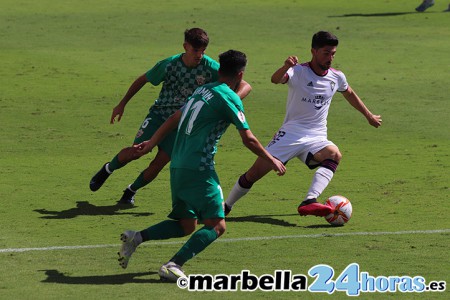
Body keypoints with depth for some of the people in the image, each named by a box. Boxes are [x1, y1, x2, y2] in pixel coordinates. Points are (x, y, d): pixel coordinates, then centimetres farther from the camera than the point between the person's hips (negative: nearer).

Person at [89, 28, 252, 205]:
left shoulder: (210, 68, -16)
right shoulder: (169, 65, -14)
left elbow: (245, 86, -16)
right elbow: (143, 80, 4)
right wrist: (122, 104, 5)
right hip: (159, 113, 0)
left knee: (159, 163, -11)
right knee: (135, 151, -14)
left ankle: (131, 190, 16)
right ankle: (108, 169, 18)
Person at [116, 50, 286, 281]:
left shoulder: (202, 90, 17)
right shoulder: (229, 98, -7)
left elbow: (173, 119, 23)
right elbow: (248, 139, -6)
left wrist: (150, 144, 29)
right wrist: (271, 161, 8)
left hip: (177, 167, 8)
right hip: (199, 169, -8)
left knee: (186, 225, 16)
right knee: (216, 225, -4)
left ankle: (136, 237, 0)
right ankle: (173, 266, -17)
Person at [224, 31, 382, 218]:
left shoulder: (336, 77, 6)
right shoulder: (299, 71, -9)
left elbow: (350, 94, 29)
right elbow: (276, 80, -31)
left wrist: (369, 116, 38)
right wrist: (285, 67, -54)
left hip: (316, 138, 3)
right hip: (290, 134, -3)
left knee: (334, 154, -31)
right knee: (255, 173, -7)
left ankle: (309, 202, -44)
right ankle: (226, 206, 19)